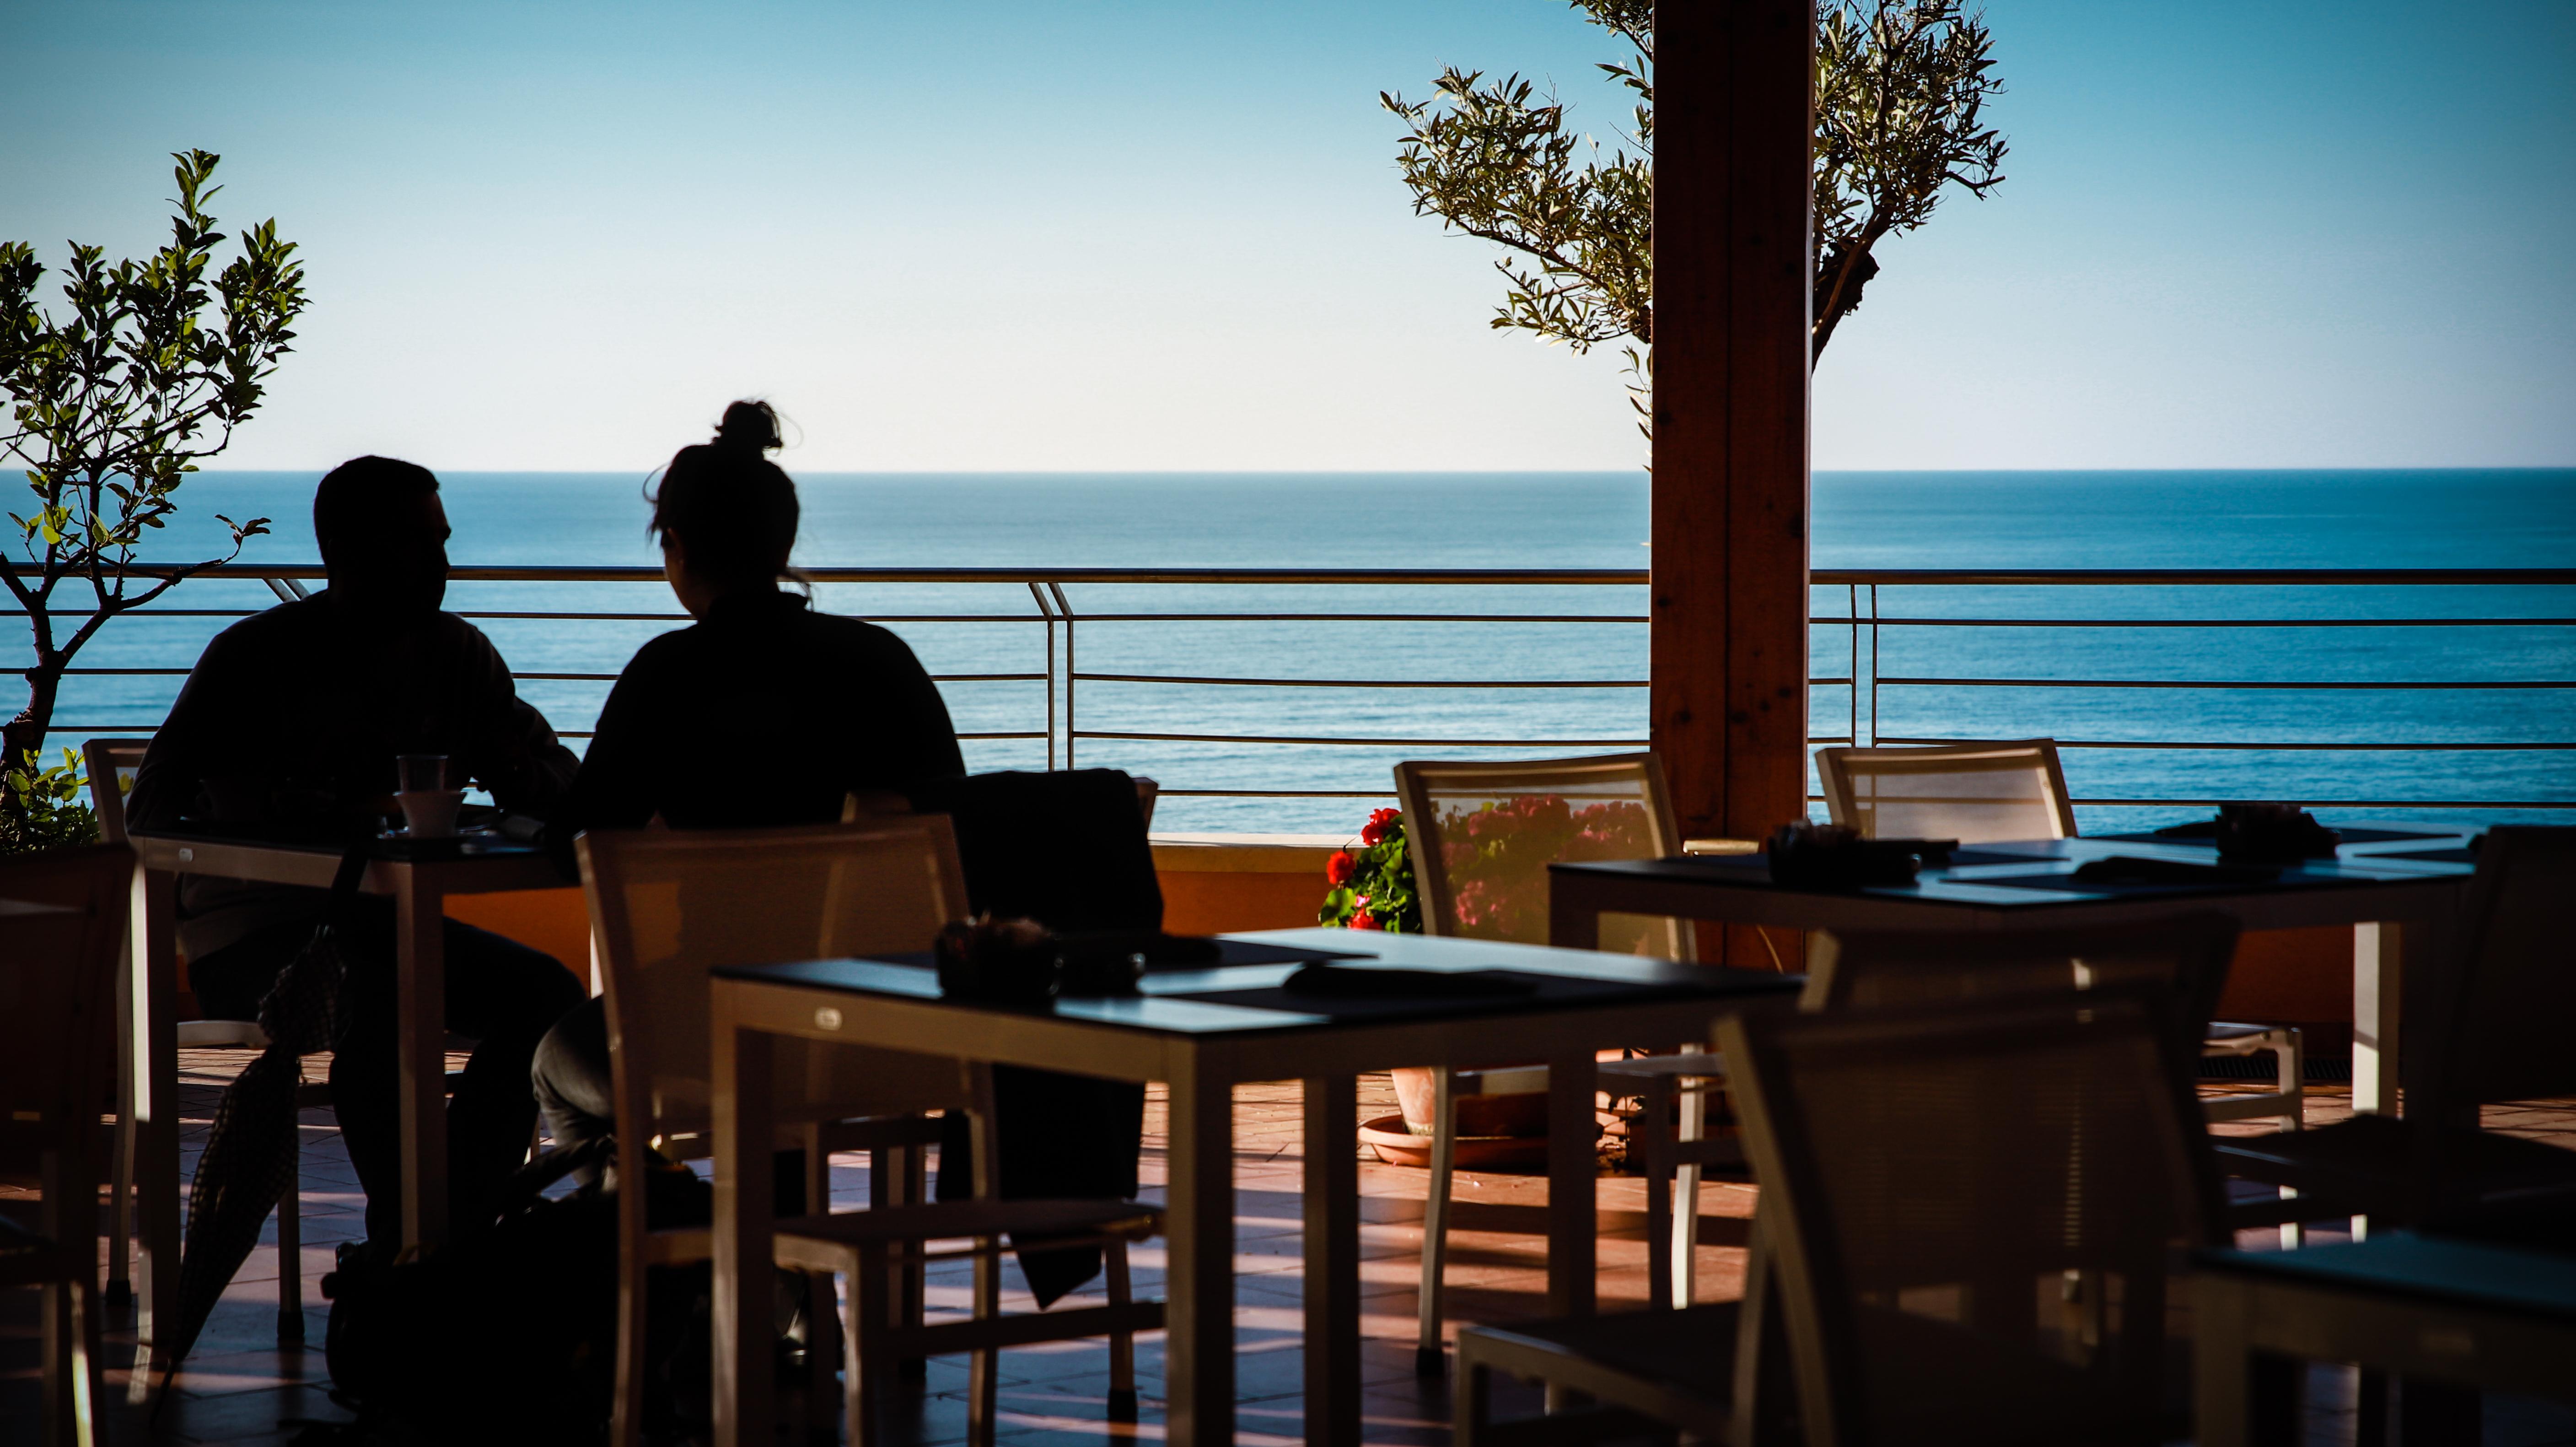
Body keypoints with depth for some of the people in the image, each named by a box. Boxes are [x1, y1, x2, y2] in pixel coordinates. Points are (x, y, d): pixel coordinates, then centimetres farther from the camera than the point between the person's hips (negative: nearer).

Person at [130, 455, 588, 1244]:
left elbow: (557, 786, 10)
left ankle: (451, 1227, -17)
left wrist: (530, 771, -17)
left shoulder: (459, 655, 8)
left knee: (545, 989, -18)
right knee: (371, 1005, -37)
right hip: (251, 925, -6)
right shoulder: (254, 657, -8)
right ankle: (405, 1239, -26)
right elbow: (156, 810, -17)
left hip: (375, 919, 6)